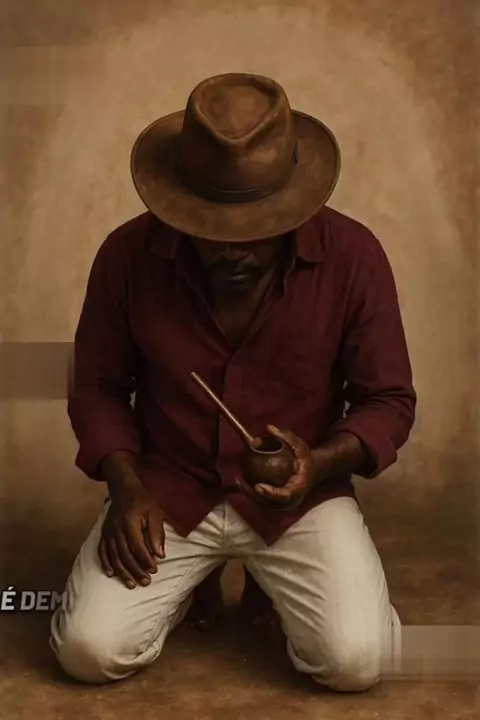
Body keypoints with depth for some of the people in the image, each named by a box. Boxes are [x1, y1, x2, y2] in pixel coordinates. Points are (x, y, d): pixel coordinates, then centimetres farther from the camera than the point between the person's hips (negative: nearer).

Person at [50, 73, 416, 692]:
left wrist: (322, 464, -24)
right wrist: (126, 485, -13)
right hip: (166, 490, 1)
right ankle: (192, 576, 17)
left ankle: (272, 579, 15)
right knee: (90, 651, -15)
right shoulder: (128, 255, -12)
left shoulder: (353, 256, -15)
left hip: (300, 495, 0)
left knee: (357, 660, -18)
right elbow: (97, 386, 2)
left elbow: (389, 401, -4)